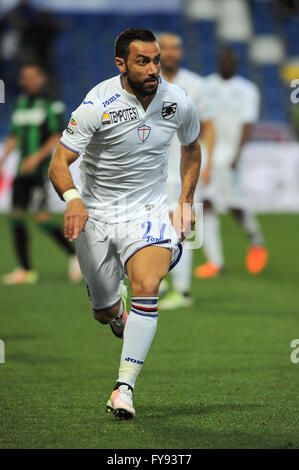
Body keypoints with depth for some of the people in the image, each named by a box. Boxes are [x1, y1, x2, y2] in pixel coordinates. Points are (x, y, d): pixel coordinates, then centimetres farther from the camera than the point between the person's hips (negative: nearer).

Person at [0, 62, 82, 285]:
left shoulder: (50, 104, -5)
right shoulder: (21, 103, 15)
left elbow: (58, 136, -11)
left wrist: (37, 156, -20)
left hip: (41, 167, -7)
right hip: (23, 169, 7)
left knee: (42, 217, -15)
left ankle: (74, 255, 1)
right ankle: (26, 270, 6)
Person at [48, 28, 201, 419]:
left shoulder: (178, 103, -6)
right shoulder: (98, 105, -18)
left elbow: (192, 147, 16)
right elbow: (59, 163, -22)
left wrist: (185, 203, 9)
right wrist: (72, 198, -43)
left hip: (148, 211, 1)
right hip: (96, 214, -1)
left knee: (146, 286, -25)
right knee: (105, 312, 6)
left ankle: (125, 387, -22)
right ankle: (120, 314, 47)